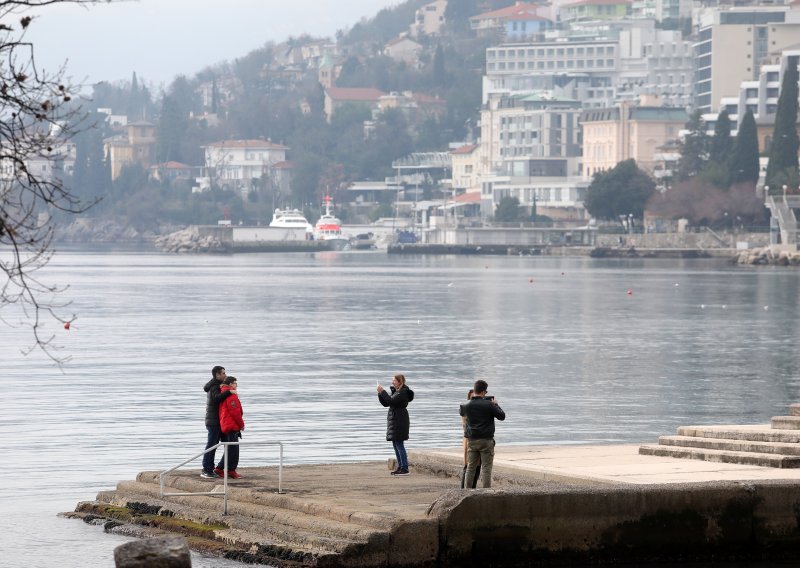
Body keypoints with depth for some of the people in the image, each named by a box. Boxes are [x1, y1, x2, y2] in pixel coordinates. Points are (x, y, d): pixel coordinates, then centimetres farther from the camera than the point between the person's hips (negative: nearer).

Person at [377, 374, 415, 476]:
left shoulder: (403, 392, -12)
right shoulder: (395, 391, 18)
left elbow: (391, 401, -24)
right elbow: (386, 403, 17)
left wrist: (382, 391, -17)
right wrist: (380, 393, 3)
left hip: (399, 420, -10)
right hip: (394, 420, 10)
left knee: (399, 444, -11)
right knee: (396, 444, 11)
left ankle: (405, 468, -11)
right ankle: (400, 467, 14)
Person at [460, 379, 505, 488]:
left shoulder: (467, 405, -1)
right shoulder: (489, 405, -12)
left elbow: (461, 412, 23)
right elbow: (502, 416, -2)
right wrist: (496, 405, 13)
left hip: (472, 441, 4)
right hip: (486, 440, -4)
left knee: (470, 468, 10)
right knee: (486, 468, 1)